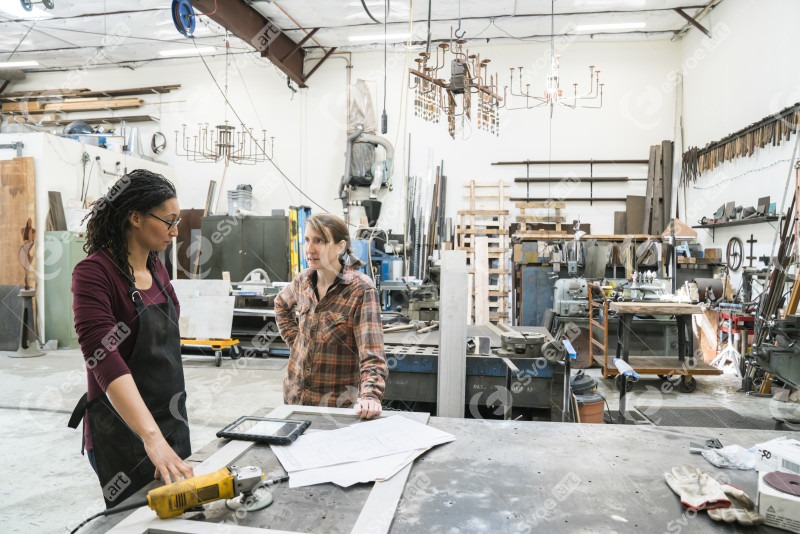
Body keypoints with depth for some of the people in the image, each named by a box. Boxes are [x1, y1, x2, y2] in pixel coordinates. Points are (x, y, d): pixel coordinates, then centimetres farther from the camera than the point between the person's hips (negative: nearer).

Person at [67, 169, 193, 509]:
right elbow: (105, 359, -30)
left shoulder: (156, 267, 5)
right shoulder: (94, 272, -18)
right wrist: (151, 437, -39)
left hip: (171, 418, 8)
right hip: (122, 429, -7)